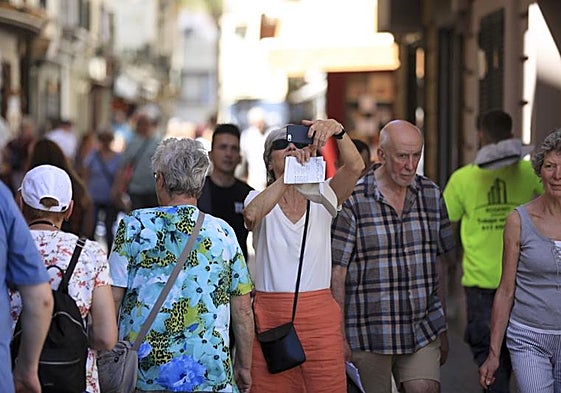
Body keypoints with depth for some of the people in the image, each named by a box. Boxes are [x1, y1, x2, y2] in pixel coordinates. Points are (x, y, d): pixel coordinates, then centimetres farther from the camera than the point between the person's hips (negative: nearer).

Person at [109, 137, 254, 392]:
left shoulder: (134, 225, 1)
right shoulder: (223, 232, 5)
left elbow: (112, 298, -1)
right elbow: (243, 310, 8)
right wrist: (244, 367, 19)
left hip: (141, 371, 0)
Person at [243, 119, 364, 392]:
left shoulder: (321, 197, 6)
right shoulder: (259, 198, 3)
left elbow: (355, 166, -13)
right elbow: (252, 215, -22)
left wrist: (337, 131, -31)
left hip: (320, 316, 1)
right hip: (271, 315, -1)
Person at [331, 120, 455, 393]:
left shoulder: (432, 196, 7)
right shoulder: (352, 201, -7)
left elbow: (438, 263, 15)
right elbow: (337, 272, -8)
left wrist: (442, 329, 16)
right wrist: (339, 337, -10)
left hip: (423, 332, 3)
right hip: (368, 337, -3)